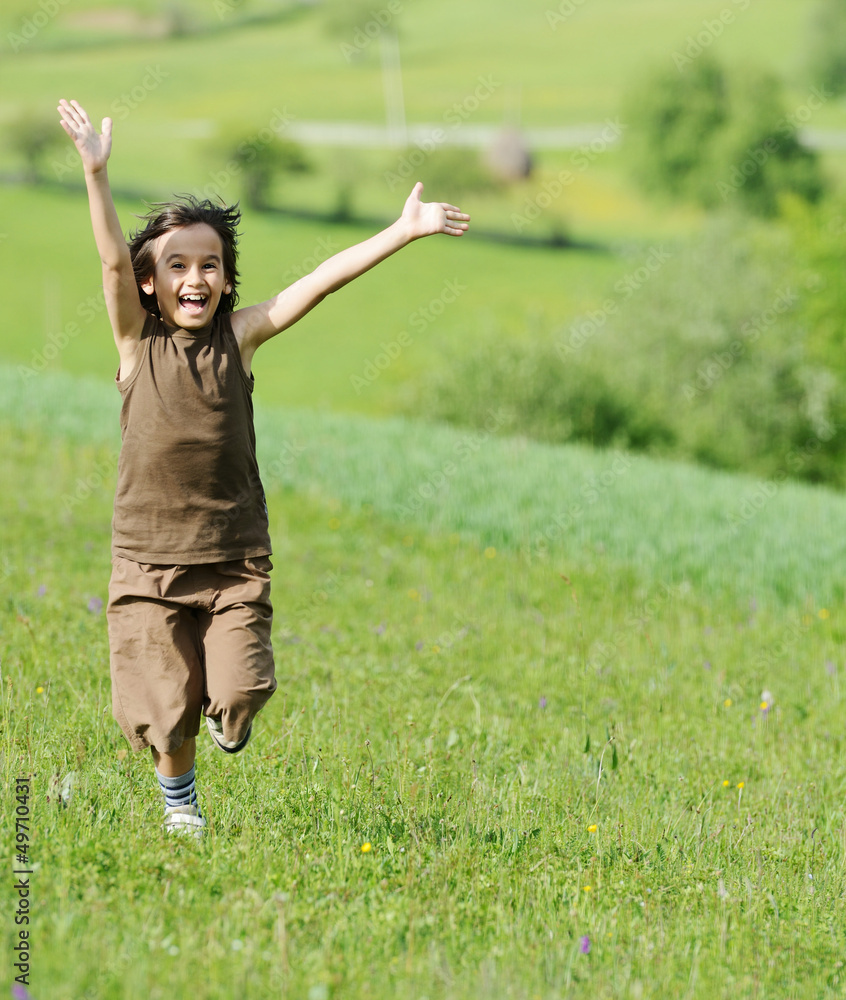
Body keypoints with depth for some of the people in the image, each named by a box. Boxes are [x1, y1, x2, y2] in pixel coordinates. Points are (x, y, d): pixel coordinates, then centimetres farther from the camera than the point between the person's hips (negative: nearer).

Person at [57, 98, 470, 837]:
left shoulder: (239, 337, -1)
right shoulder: (138, 341, -4)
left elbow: (321, 280, -8)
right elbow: (113, 260, -18)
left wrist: (402, 232, -12)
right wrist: (96, 173, -31)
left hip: (235, 558, 1)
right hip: (149, 558, -1)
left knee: (239, 691, -9)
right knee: (162, 703, 4)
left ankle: (225, 710, 30)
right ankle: (179, 797, 35)